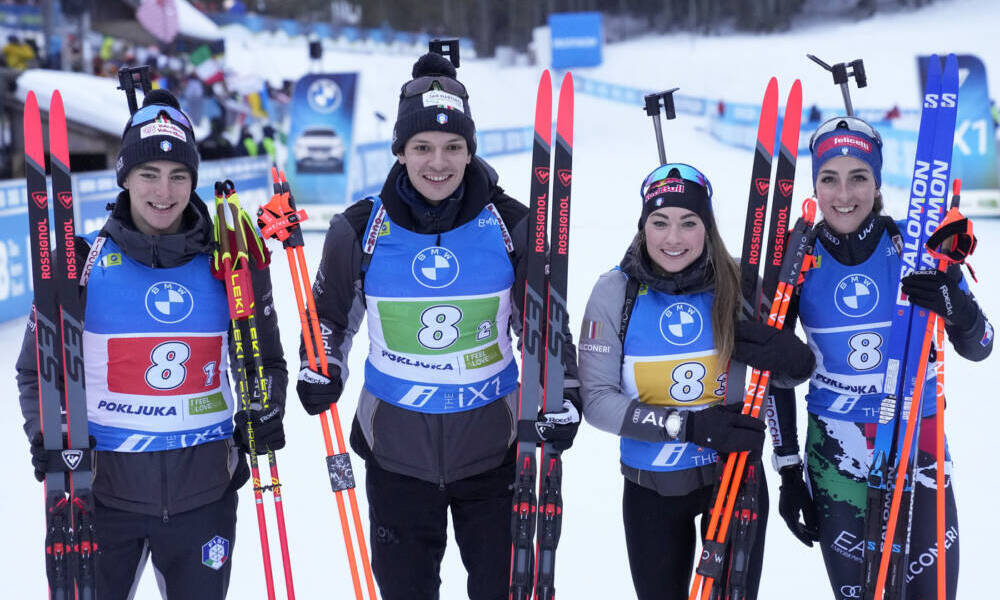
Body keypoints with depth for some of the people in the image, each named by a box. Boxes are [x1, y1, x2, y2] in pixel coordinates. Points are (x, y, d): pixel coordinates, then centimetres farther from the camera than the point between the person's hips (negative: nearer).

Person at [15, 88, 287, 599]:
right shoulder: (83, 261, -3)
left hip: (205, 490, 1)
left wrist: (262, 413, -4)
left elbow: (264, 361, 14)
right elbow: (37, 367, 7)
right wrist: (46, 437, -9)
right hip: (104, 486, -1)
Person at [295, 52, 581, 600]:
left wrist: (563, 392, -6)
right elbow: (330, 313, 11)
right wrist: (320, 370, -4)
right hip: (397, 454, 1)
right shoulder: (360, 229, -7)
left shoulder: (510, 225, -8)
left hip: (492, 450, 0)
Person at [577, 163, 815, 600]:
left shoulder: (738, 285, -10)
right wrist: (687, 425, -24)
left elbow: (788, 375, 0)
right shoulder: (614, 292, -12)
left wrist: (792, 360, -24)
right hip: (651, 486, 0)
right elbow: (597, 400, -13)